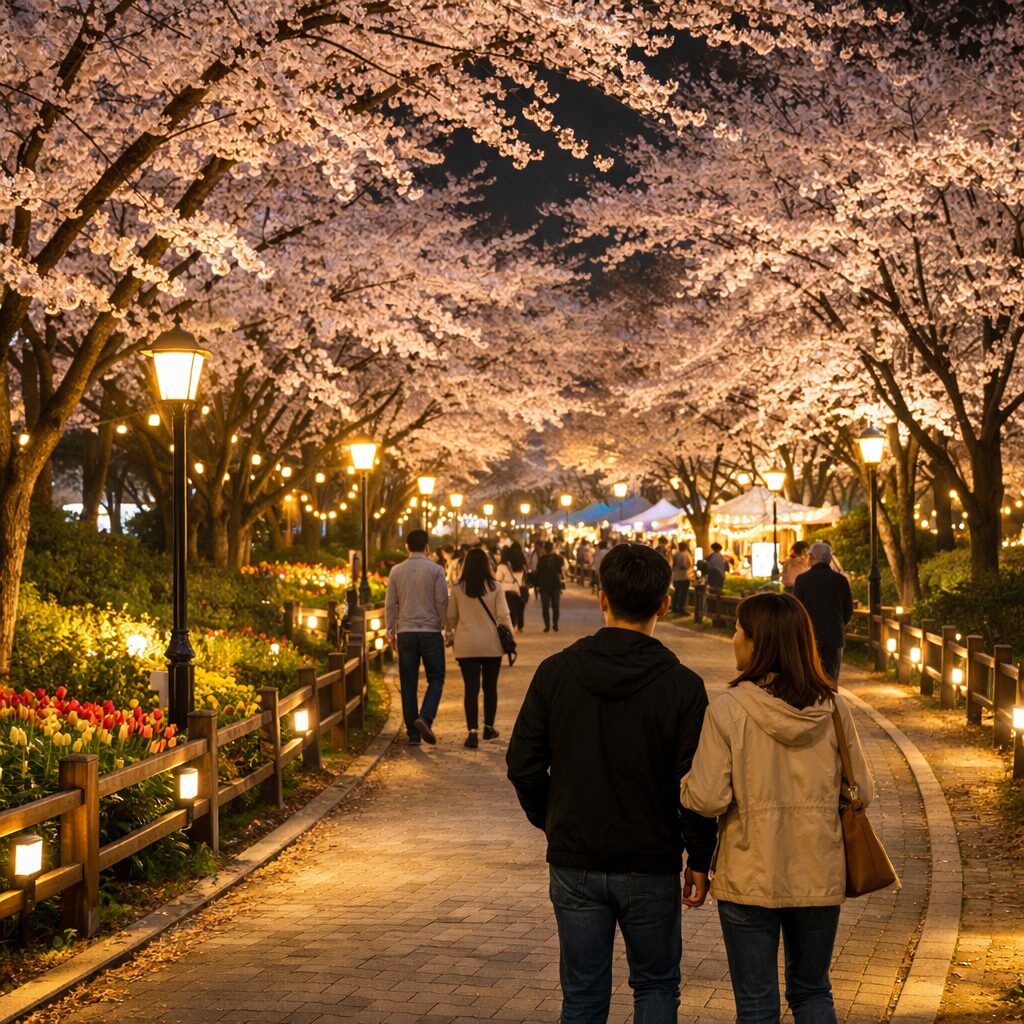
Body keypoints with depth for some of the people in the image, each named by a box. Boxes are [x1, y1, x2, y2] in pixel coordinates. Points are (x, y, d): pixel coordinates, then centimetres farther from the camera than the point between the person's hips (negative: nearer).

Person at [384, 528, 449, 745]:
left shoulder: (397, 571, 3)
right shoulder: (435, 570, -5)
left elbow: (390, 603, 5)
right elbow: (442, 601, -4)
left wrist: (390, 630, 14)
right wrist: (447, 628, 6)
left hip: (405, 632, 2)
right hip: (431, 631, -2)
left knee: (408, 684, 7)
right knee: (436, 678, 8)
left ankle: (413, 733, 6)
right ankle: (425, 718, -15)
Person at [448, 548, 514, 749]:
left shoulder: (457, 589, -3)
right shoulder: (495, 587, -5)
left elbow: (451, 617, 5)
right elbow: (503, 615, -6)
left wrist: (453, 633, 23)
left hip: (466, 645, 0)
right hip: (492, 644, 0)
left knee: (471, 688, -1)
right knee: (490, 687, 15)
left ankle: (472, 732, -12)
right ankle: (489, 727, 26)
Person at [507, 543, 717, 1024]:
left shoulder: (556, 672, -5)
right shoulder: (682, 685, -11)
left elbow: (523, 766, -2)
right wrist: (699, 861, 2)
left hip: (574, 864, 2)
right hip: (651, 868, -1)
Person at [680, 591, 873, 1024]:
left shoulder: (728, 709, -14)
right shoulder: (832, 709, -4)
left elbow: (707, 798, -17)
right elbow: (861, 792, 2)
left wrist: (680, 782, 3)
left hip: (749, 879, -3)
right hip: (819, 877, 3)